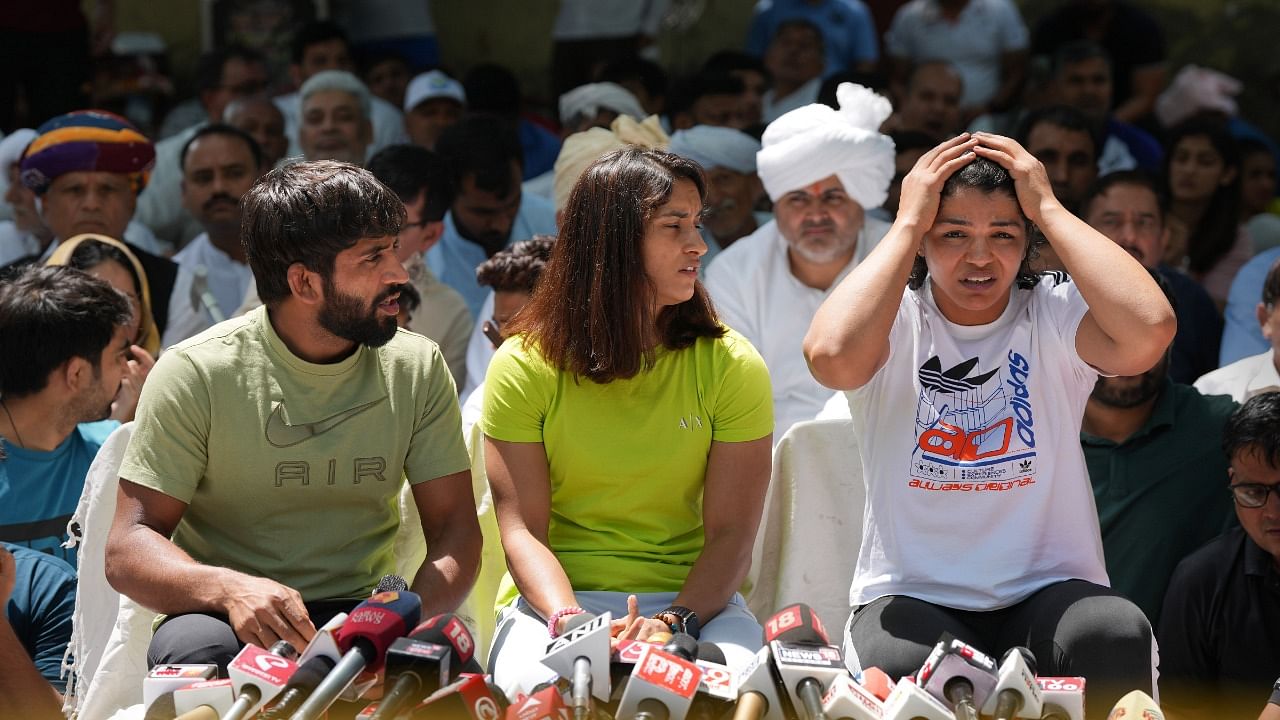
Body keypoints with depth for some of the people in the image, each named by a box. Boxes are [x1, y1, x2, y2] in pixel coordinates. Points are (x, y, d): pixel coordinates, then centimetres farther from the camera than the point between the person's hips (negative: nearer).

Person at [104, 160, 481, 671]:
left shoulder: (417, 367, 4)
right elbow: (128, 550, -9)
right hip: (228, 621, -2)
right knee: (195, 646, -37)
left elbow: (455, 533, 2)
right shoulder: (195, 373, -6)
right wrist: (230, 589, -31)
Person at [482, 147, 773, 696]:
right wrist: (569, 621, -25)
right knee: (538, 686, -35)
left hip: (694, 598, 1)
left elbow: (731, 532, -3)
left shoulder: (732, 367, 2)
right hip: (560, 595, -1)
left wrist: (676, 621, -23)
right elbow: (522, 529, -5)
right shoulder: (523, 366, 0)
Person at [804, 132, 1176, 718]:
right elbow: (832, 356, -25)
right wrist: (907, 223, -14)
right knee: (901, 667, -35)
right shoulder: (895, 317, 0)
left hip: (1049, 591, 1)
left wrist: (1049, 208, -12)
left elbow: (1149, 330, -22)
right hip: (912, 597, 0)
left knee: (1117, 637, -33)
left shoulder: (1053, 314, 1)